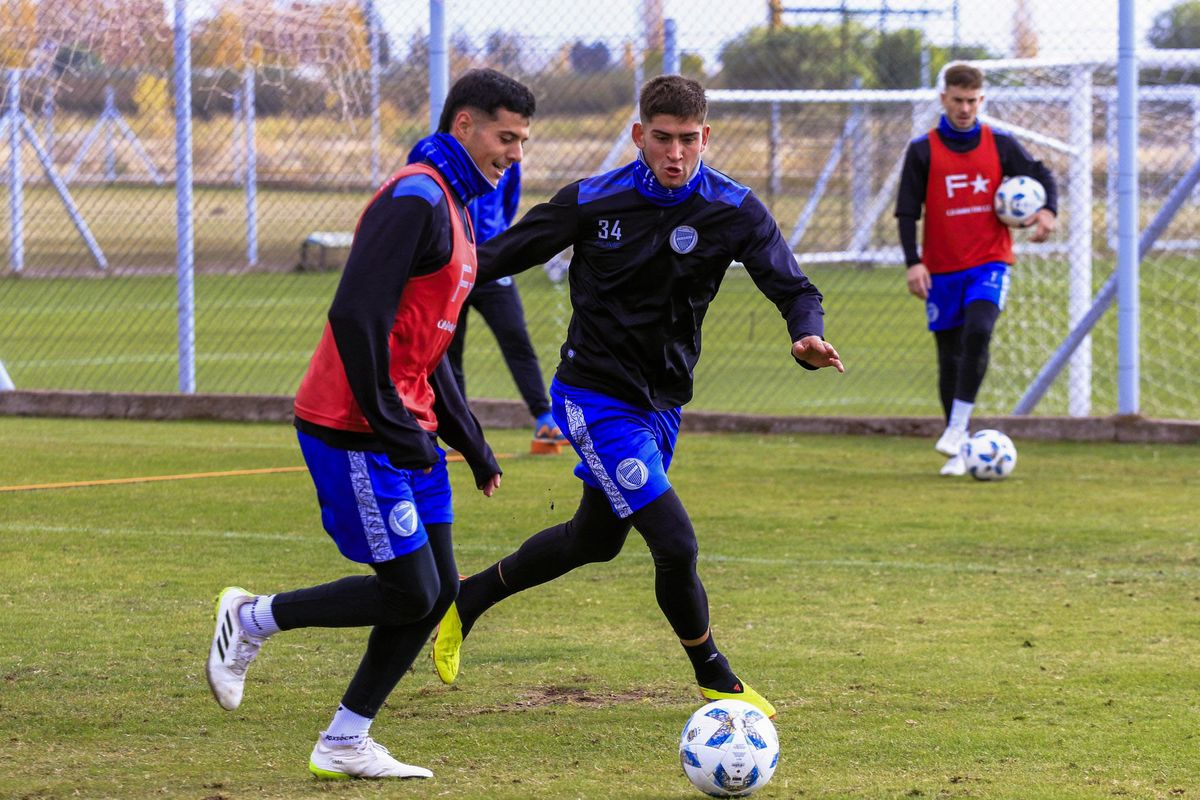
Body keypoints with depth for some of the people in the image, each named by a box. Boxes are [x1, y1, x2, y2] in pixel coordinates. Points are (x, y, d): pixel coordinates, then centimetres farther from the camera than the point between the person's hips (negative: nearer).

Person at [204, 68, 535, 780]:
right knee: (410, 591, -9)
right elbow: (356, 315, -24)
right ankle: (252, 620, 9)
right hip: (355, 433, -10)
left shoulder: (454, 209, 18)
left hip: (406, 432, 10)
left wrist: (472, 443, 23)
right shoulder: (415, 199, -15)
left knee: (439, 590, 7)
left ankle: (345, 745, 14)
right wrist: (389, 422, -24)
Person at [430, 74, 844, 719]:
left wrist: (808, 336, -35)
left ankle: (469, 600, 46)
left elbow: (792, 287, -14)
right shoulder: (592, 202, -14)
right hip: (596, 397, -5)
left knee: (597, 539, 23)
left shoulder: (734, 211, -10)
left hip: (662, 402, 5)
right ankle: (713, 678, 9)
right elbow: (504, 255, -2)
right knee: (676, 545, -14)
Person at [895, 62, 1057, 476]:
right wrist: (913, 263, -10)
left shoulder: (1000, 144, 2)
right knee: (949, 355, 5)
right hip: (942, 269, 1)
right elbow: (907, 211, 0)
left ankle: (958, 425, -20)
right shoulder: (923, 150, -1)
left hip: (989, 261, -1)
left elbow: (1040, 175, 8)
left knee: (977, 332, -26)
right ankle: (958, 452, 14)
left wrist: (1048, 210, -13)